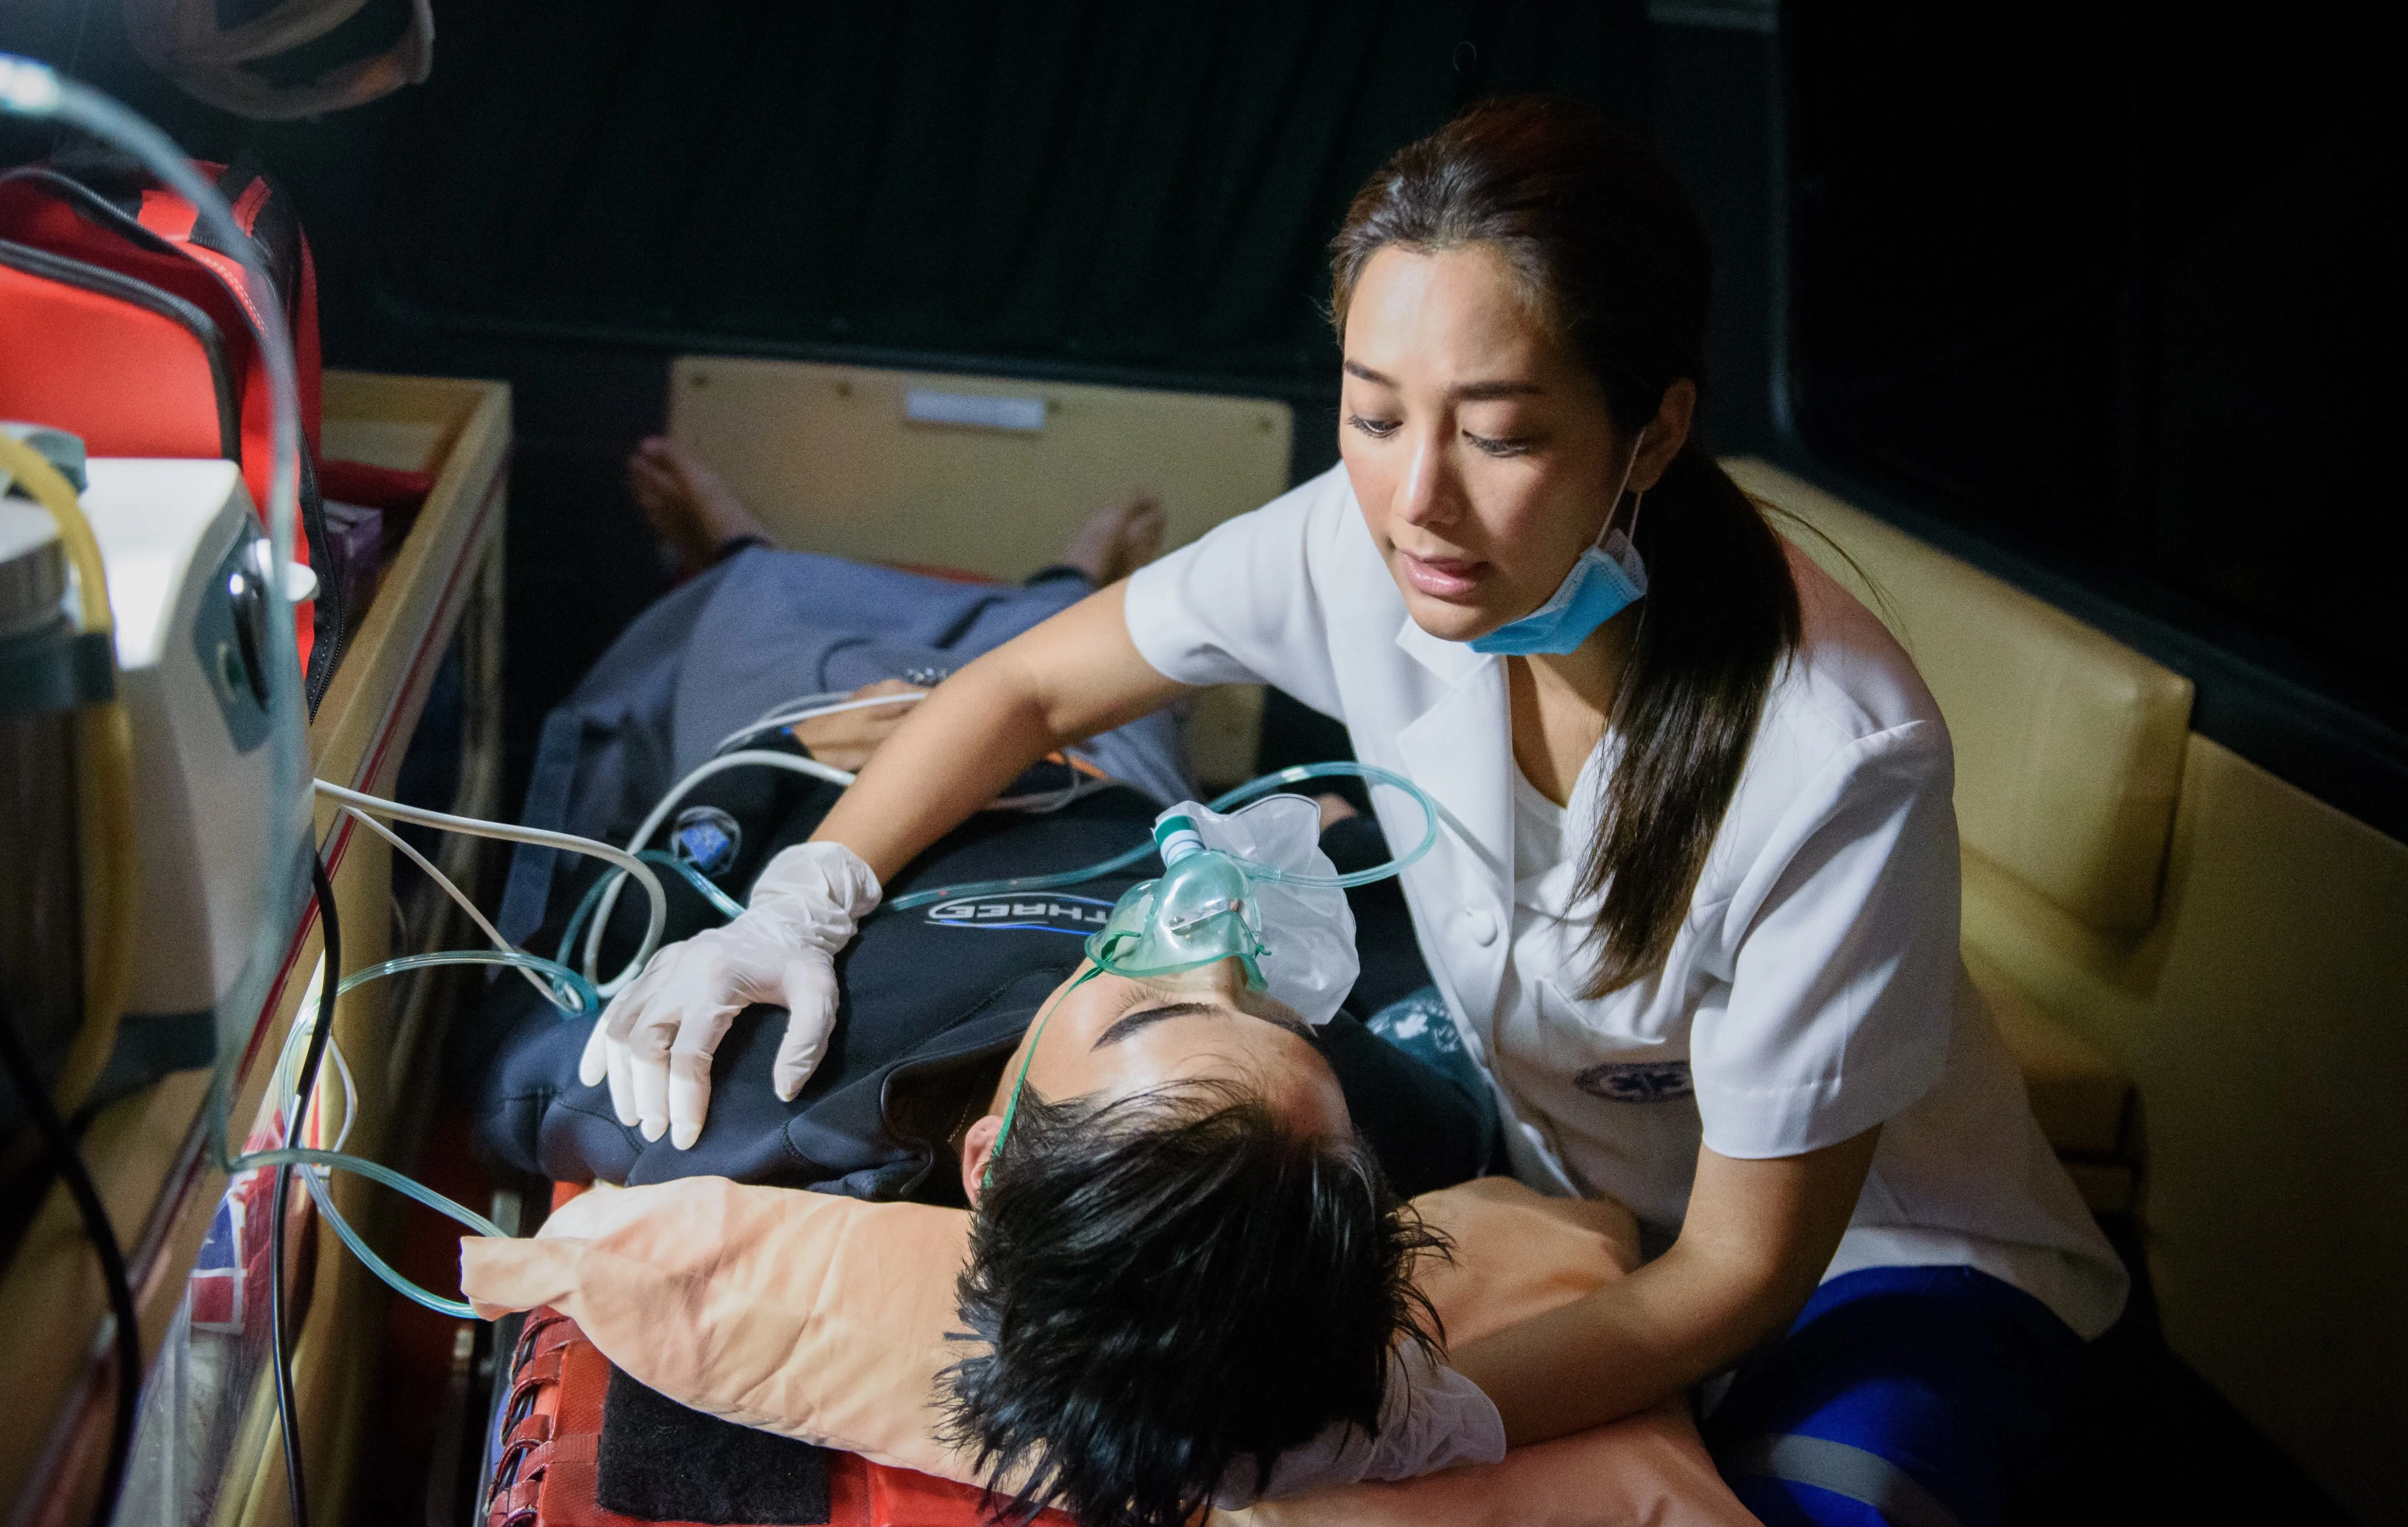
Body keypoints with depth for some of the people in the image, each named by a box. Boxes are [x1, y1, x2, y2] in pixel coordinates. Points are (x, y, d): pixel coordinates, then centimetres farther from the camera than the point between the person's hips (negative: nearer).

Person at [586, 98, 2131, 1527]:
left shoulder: (1840, 756, -33)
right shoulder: (1368, 542, -21)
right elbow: (1028, 688, -3)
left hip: (1883, 1255, -3)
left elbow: (1739, 1272, -24)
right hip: (1564, 1185, 4)